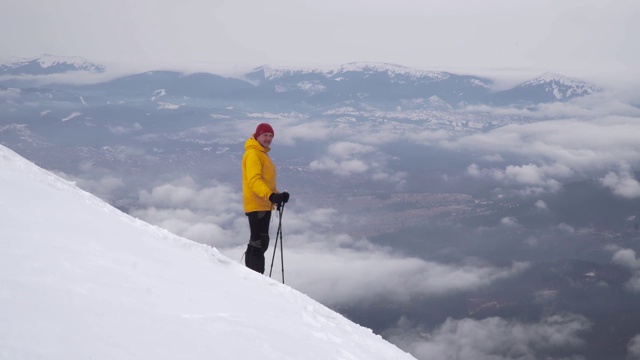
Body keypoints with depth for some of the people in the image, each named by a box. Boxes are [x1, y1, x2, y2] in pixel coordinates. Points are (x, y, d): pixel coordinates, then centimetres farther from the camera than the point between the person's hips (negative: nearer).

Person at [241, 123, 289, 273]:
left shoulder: (263, 154, 21)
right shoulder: (253, 154, -11)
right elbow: (254, 181, -24)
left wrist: (277, 195, 14)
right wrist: (271, 195, -35)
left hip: (264, 205, 10)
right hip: (257, 205, -10)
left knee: (257, 243, 13)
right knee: (259, 243, -15)